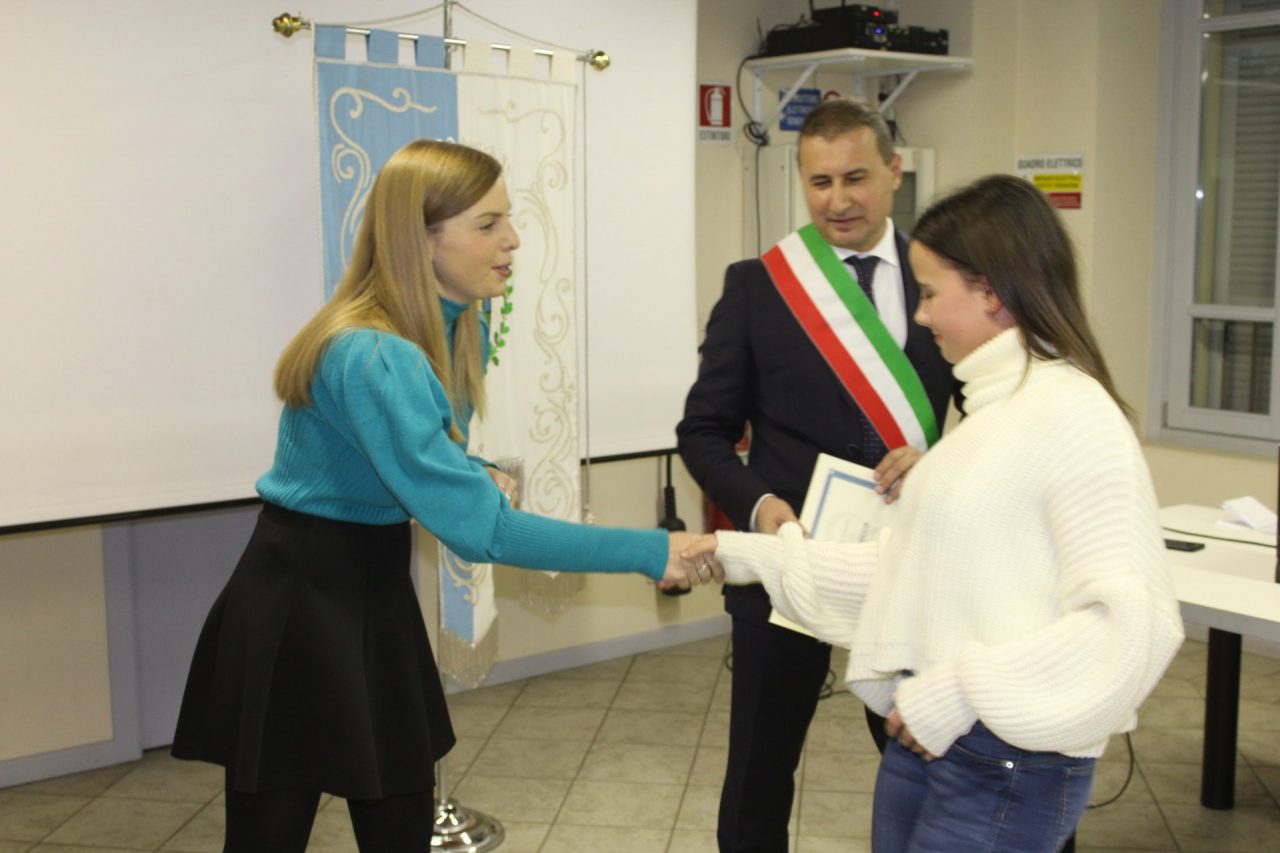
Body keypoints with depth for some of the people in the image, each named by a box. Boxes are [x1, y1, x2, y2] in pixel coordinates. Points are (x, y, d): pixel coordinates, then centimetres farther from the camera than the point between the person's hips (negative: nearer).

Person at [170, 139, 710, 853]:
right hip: (299, 604, -8)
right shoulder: (372, 357, -29)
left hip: (377, 587, 8)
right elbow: (476, 527, -32)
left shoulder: (459, 327, 0)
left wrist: (479, 477, -4)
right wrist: (649, 552, -30)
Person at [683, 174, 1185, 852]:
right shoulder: (994, 408, 11)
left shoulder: (1070, 414, -16)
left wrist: (960, 692, -21)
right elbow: (904, 565, 13)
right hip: (924, 736, 8)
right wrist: (752, 555, 16)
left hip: (1006, 765, -8)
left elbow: (1131, 622, -22)